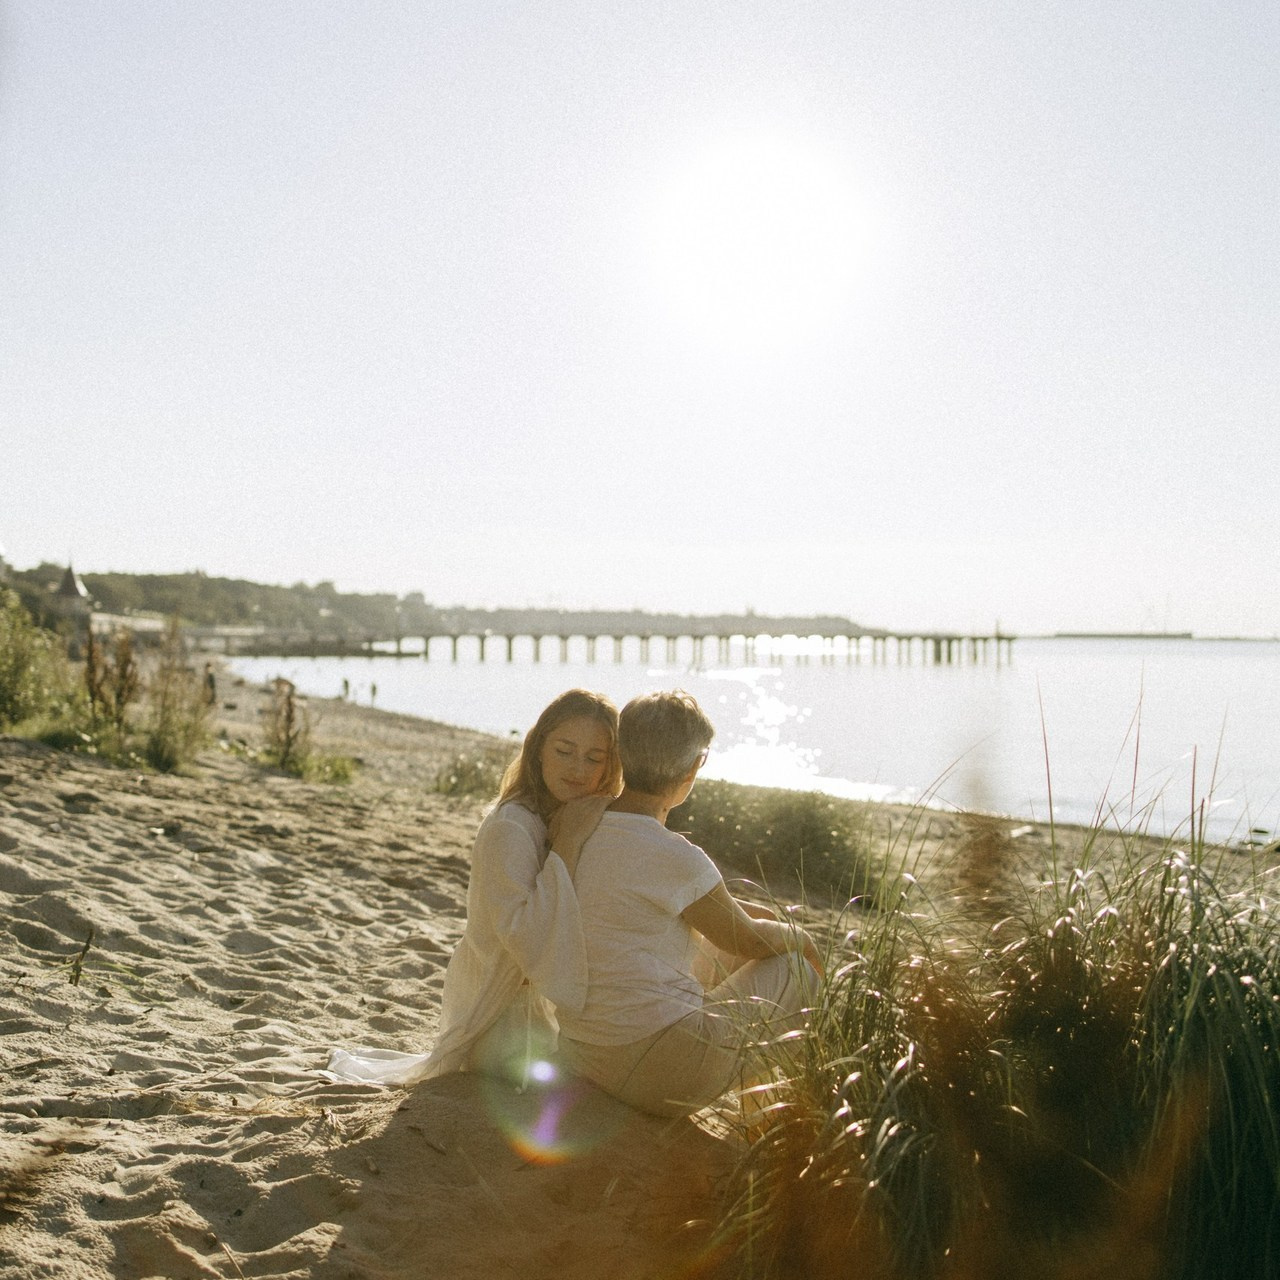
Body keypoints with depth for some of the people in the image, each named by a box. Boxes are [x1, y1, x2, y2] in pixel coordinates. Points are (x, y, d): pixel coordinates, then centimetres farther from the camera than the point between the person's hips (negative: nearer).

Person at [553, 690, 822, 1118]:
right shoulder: (674, 857, -22)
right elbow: (751, 940, -4)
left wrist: (739, 908, 23)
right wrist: (799, 937, 17)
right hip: (658, 1068, -8)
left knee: (725, 954, 27)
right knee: (800, 970, 12)